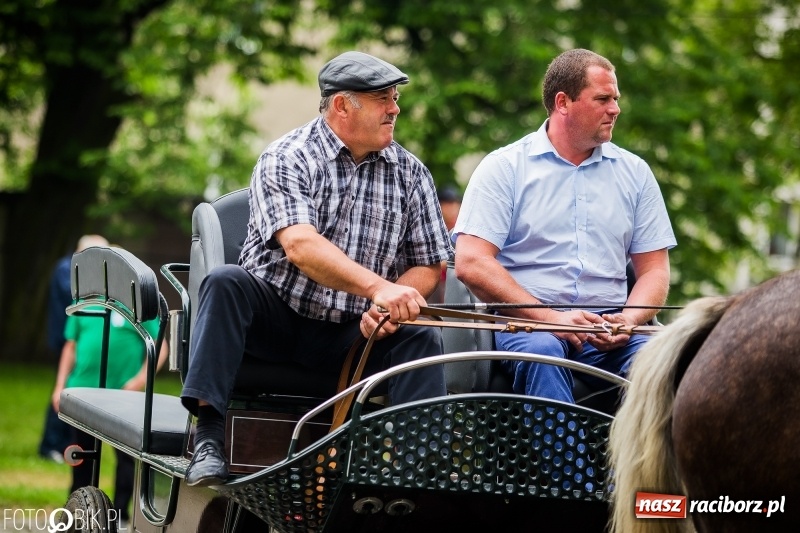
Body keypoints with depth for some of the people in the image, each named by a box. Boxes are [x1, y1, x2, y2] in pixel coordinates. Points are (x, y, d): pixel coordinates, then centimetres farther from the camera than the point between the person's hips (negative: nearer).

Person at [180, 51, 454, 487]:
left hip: (351, 334, 3)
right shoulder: (287, 159, -9)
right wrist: (378, 288, -39)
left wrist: (390, 307, -17)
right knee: (226, 282, -29)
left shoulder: (410, 174, 5)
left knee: (422, 340, -23)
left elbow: (429, 266, 5)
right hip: (275, 316, -3)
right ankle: (208, 438, -34)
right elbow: (300, 246, -26)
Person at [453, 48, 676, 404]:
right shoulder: (504, 167, 5)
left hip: (607, 328, 3)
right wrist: (550, 318, -15)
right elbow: (470, 264, -5)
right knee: (541, 351, -37)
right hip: (525, 322, -3)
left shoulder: (634, 172, 16)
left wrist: (627, 320, -8)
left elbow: (654, 271, 15)